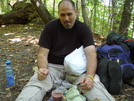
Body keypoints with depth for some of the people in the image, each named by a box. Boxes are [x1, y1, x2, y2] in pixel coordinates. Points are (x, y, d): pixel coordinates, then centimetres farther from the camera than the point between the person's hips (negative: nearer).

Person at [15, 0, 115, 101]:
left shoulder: (84, 29, -2)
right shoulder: (50, 27, -1)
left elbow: (91, 54, -15)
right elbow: (42, 54, -4)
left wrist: (90, 76, -35)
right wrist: (43, 69, -28)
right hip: (53, 67, 1)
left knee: (93, 85, -31)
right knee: (36, 84, -31)